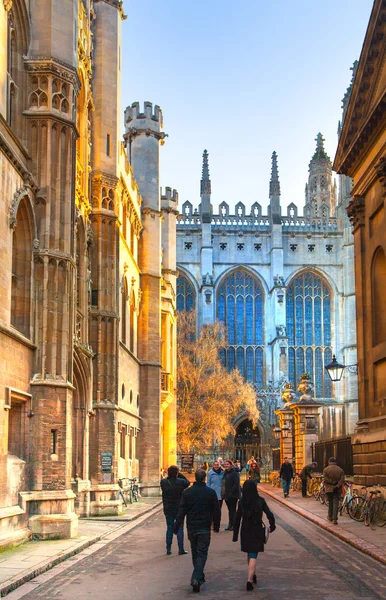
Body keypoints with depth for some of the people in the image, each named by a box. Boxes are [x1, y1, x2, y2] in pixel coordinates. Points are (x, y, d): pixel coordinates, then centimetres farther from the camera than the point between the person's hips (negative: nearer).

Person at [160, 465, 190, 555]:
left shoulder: (163, 482, -11)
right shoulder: (181, 482, -15)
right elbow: (187, 482, 7)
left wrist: (169, 476, 4)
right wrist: (180, 475, 5)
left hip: (168, 509, 2)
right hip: (179, 509, -2)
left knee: (169, 528, 12)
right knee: (180, 528, 7)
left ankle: (168, 549, 13)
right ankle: (181, 549, 8)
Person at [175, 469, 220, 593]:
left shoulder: (187, 492, -3)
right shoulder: (211, 492, -6)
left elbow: (182, 511, -3)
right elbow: (216, 511, 1)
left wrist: (177, 526, 2)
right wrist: (216, 526, 13)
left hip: (191, 528, 2)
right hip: (204, 528, -2)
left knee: (195, 553, 17)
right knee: (202, 554, -1)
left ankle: (199, 577, 27)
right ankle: (196, 578, -17)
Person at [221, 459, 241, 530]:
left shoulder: (234, 473, -13)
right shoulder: (225, 473, 14)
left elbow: (236, 484, -19)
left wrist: (231, 493, -22)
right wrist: (223, 493, 9)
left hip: (233, 495, -8)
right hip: (226, 495, 8)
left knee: (233, 510, -2)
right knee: (230, 510, 14)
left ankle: (233, 525, 4)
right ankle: (230, 524, 20)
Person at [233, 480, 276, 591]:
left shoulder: (241, 502, -8)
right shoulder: (260, 501, -9)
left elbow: (237, 519, -7)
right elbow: (270, 515, -8)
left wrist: (235, 535, 0)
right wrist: (272, 526, 10)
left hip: (245, 532, 2)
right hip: (257, 532, -2)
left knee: (250, 555, 21)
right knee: (253, 556, -1)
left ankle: (253, 575, 35)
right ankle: (250, 579, -14)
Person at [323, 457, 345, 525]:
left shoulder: (326, 469, -3)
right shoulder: (340, 470, 5)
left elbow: (325, 480, -12)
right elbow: (342, 480, -5)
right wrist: (337, 486, -7)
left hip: (329, 489, -1)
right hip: (337, 490, 1)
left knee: (330, 503, 16)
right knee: (336, 503, 0)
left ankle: (330, 516, 28)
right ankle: (335, 519, -6)